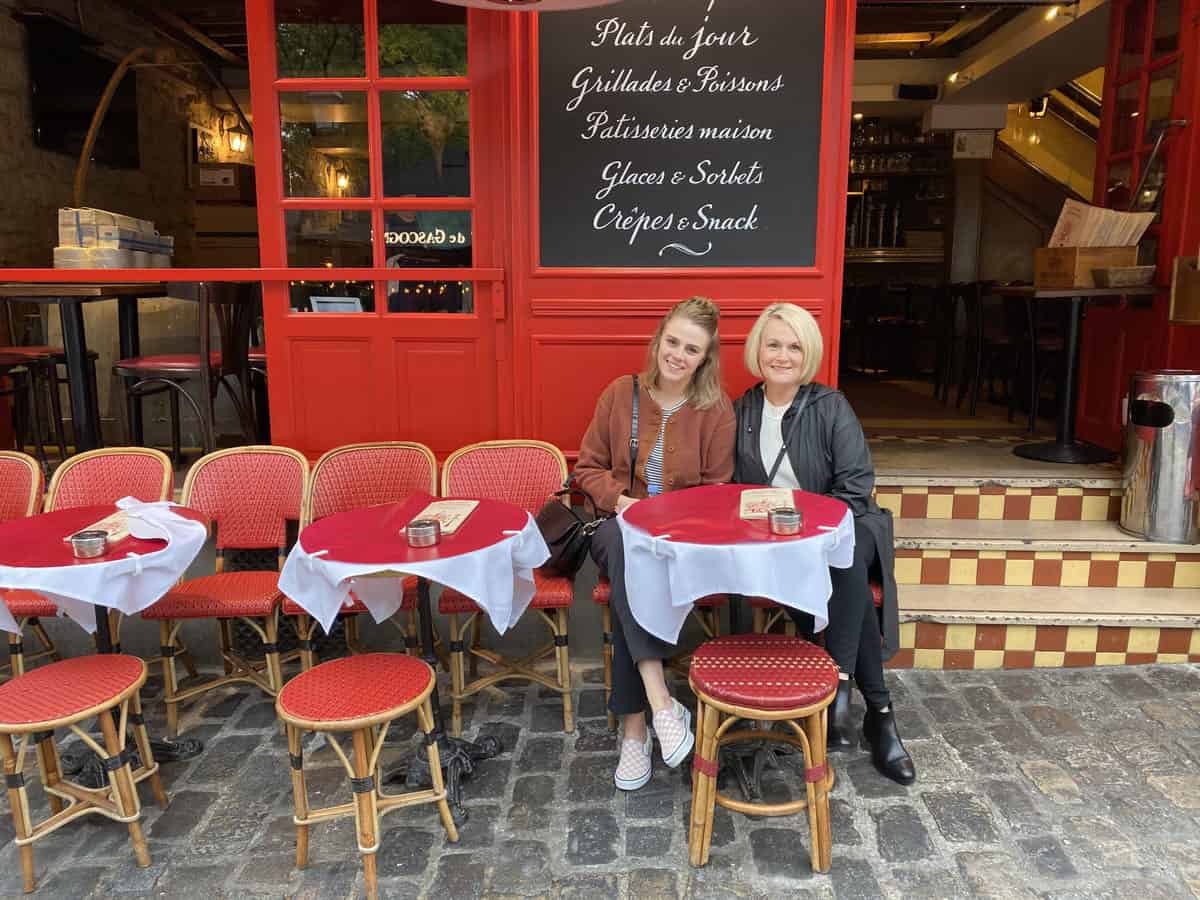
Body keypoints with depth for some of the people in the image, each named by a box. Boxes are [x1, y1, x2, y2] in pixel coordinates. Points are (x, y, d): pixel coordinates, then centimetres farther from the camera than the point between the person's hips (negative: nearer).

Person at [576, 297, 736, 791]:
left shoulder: (717, 409, 0)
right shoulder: (620, 393, 4)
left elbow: (716, 492, 3)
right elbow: (588, 468, 9)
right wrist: (620, 500, -11)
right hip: (619, 528, 1)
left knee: (628, 582, -35)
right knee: (626, 545, -37)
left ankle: (634, 725, -27)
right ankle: (660, 702, -37)